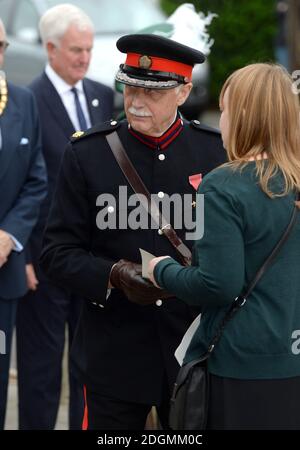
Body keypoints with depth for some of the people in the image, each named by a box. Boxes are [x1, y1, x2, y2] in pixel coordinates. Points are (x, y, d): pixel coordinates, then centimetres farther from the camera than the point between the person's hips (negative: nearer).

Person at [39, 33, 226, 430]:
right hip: (113, 353, -1)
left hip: (194, 349, 1)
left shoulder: (217, 151, 0)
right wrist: (113, 275, -20)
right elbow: (57, 252, -3)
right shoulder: (87, 154, -2)